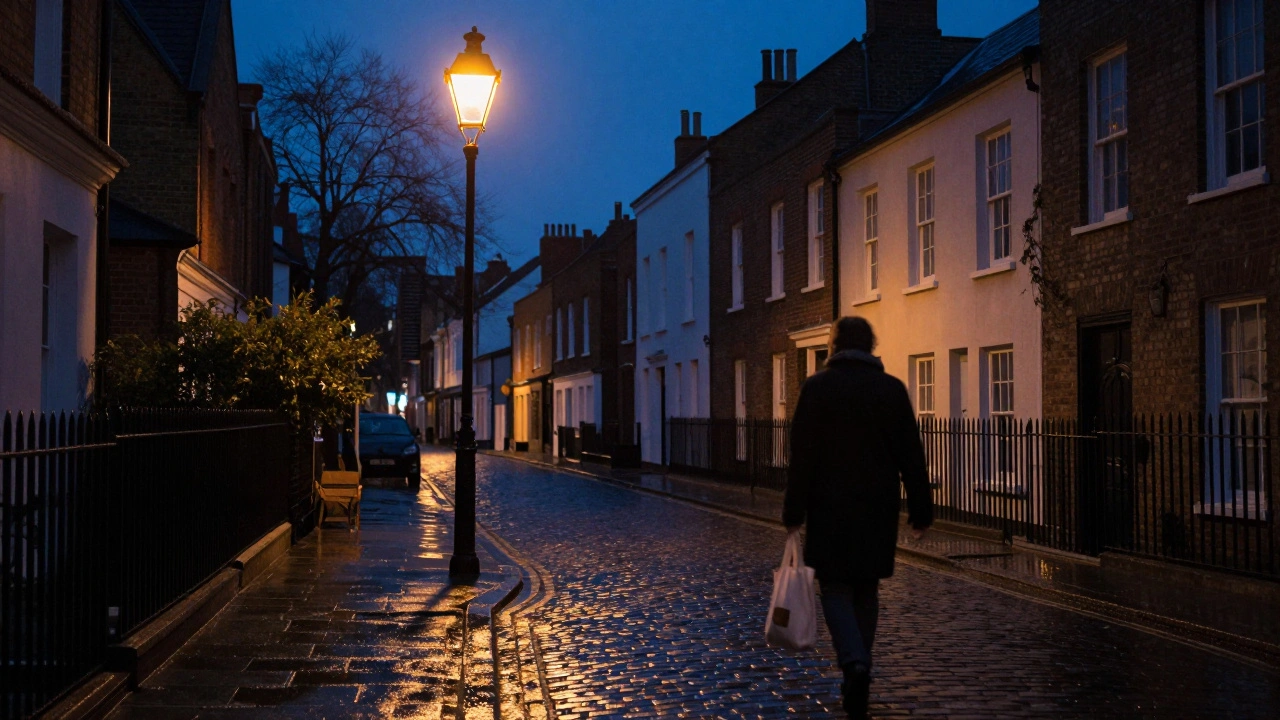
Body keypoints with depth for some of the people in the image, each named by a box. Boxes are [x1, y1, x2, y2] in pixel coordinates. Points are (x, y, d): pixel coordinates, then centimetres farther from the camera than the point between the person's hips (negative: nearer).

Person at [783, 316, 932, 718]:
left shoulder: (817, 388, -5)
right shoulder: (892, 390, 1)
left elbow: (802, 457, -7)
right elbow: (911, 457, 1)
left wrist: (794, 512, -1)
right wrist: (920, 512, 7)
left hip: (830, 511, -3)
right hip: (878, 512, 3)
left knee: (836, 589, 5)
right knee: (866, 591, 14)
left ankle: (855, 663, -19)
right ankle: (857, 683, 20)